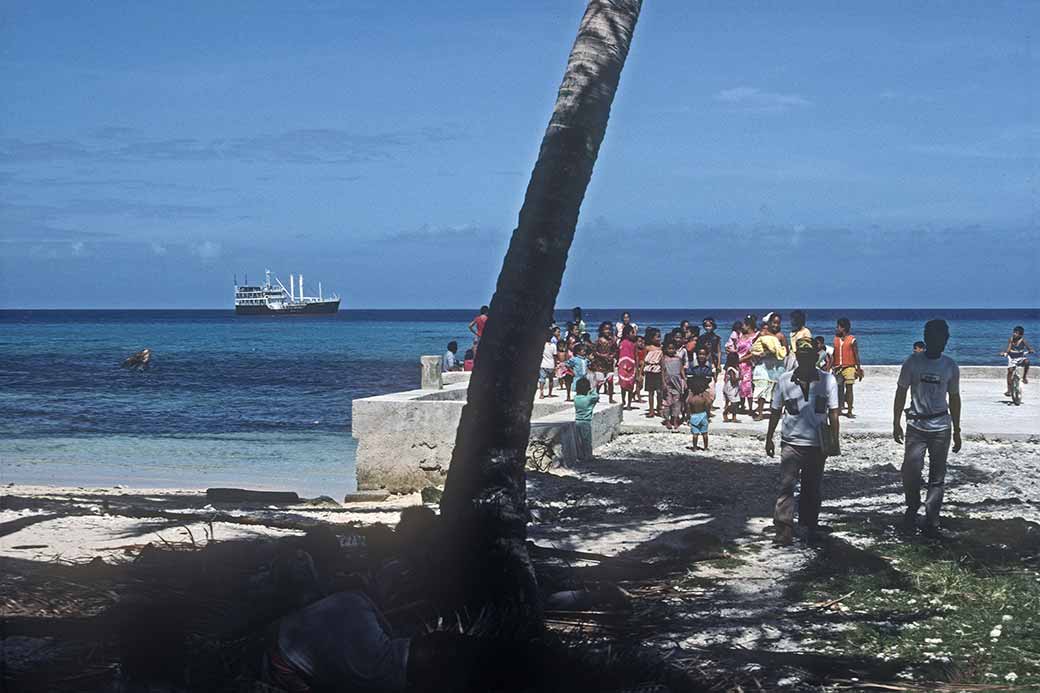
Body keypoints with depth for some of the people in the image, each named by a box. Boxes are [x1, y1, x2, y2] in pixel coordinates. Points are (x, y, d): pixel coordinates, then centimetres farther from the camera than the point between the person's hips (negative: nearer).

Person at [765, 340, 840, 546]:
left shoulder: (828, 380, -2)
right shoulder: (785, 380, -1)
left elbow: (833, 413, 3)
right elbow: (775, 411, 9)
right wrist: (769, 438, 11)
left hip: (816, 444, 1)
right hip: (791, 443, -1)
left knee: (813, 489, 11)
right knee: (786, 486, -10)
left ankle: (810, 527, 26)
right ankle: (784, 531, -12)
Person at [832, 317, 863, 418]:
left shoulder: (852, 340, -3)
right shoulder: (836, 339, 10)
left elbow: (856, 355, -2)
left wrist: (859, 369, -5)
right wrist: (831, 366, 10)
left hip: (849, 367, -4)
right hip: (837, 368, 4)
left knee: (849, 389, -4)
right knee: (839, 389, 4)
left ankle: (849, 412, -2)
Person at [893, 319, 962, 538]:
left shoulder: (951, 367, 3)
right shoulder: (913, 363, -3)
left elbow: (954, 398, 10)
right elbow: (901, 393, 2)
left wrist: (957, 431, 10)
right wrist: (896, 423, -2)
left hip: (941, 428, 2)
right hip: (916, 426, -1)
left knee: (937, 477, 3)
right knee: (911, 472, -8)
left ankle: (931, 521, 9)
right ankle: (912, 510, 17)